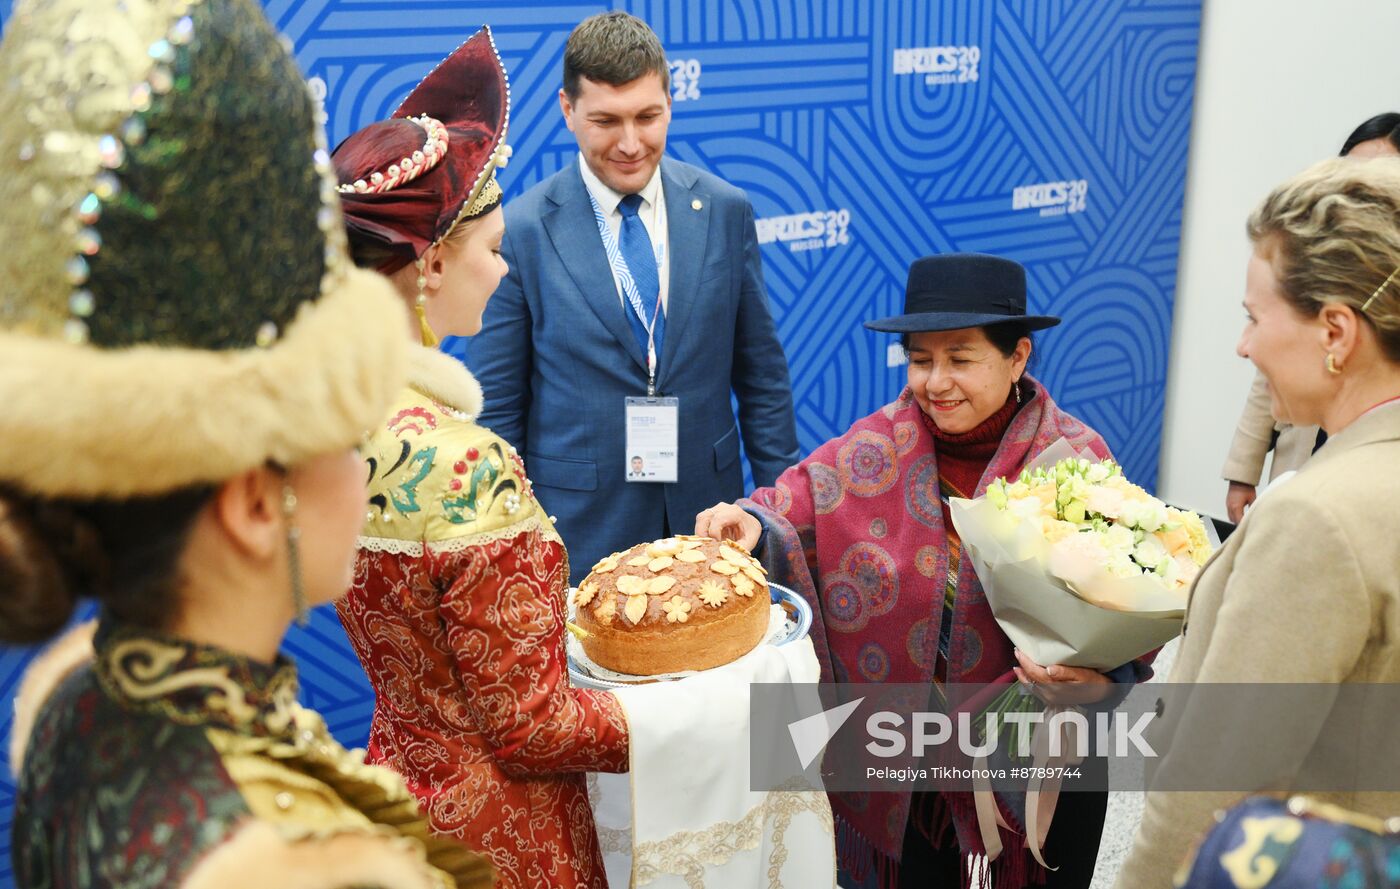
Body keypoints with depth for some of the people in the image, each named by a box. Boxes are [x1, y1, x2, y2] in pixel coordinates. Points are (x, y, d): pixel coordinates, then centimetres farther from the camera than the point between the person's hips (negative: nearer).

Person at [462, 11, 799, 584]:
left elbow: (762, 376, 6)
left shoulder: (725, 211, 0)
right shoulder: (519, 233, -8)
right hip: (578, 535, -2)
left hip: (707, 517, 3)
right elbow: (495, 410, -3)